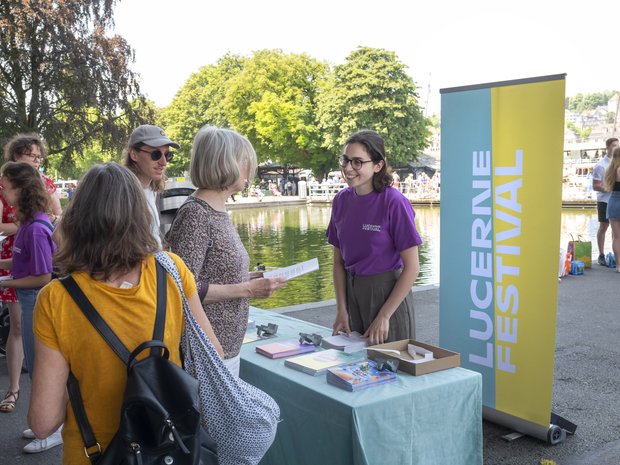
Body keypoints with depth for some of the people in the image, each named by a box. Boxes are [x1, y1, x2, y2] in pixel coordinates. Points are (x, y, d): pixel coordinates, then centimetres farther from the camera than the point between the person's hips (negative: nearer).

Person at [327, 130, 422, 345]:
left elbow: (412, 267, -14)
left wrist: (384, 316, -14)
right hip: (352, 293, 5)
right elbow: (339, 261, 7)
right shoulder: (341, 200, 1)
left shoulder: (394, 202, -16)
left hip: (388, 293, -5)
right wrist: (342, 310, -2)